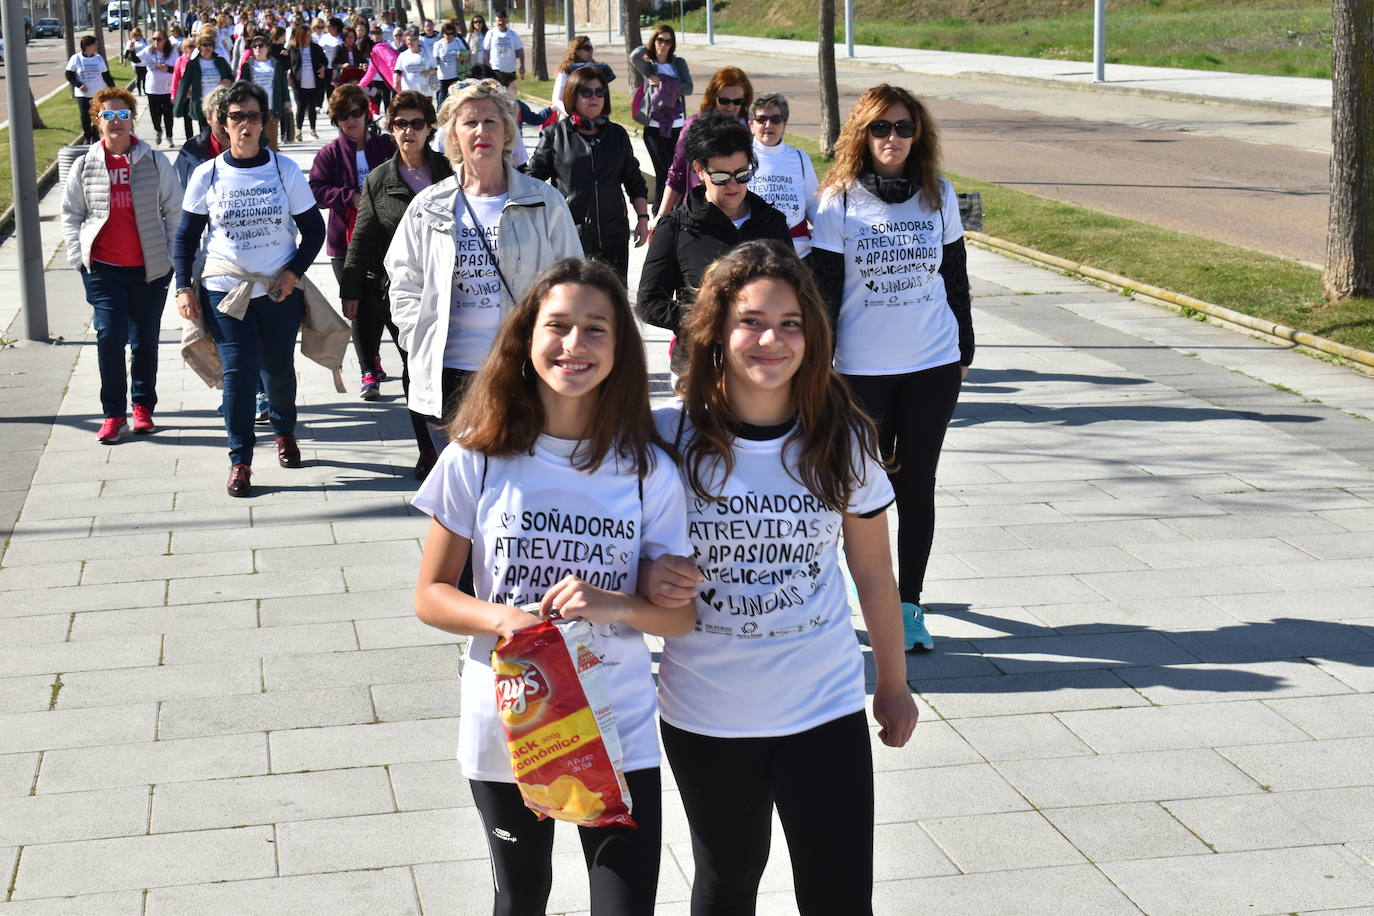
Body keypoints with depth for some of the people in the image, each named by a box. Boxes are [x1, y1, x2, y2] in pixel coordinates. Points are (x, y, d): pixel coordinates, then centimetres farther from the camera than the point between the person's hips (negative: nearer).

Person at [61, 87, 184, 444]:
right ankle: (113, 413, 3)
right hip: (103, 269, 0)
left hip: (149, 268, 0)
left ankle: (143, 406, 25)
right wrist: (79, 257, 1)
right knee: (109, 337, -9)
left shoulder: (155, 161, 1)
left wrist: (168, 255, -1)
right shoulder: (84, 166, 4)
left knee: (145, 341, 9)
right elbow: (70, 215, 11)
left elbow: (174, 211, 6)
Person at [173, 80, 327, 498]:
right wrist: (184, 287, -4)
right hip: (225, 290, -1)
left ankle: (285, 431, 41)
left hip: (280, 290, 1)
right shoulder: (207, 175, -2)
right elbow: (186, 236, 5)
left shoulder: (284, 170, -2)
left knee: (279, 368, 13)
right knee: (239, 373, -7)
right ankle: (240, 460, 4)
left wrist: (294, 272, -10)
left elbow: (314, 229, 3)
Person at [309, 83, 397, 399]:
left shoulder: (386, 147, 3)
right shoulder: (330, 154, 3)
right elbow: (316, 191, -8)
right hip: (346, 242, -1)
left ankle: (372, 357, 34)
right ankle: (369, 372, 4)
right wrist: (353, 197, -20)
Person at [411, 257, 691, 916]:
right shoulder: (479, 460, -8)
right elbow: (431, 595, -2)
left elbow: (680, 615, -3)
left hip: (618, 734, 0)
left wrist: (615, 604, -23)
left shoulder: (648, 470, -6)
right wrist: (503, 618, -21)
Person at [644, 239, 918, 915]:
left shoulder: (842, 442, -7)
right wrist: (651, 580, -21)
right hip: (703, 715, 0)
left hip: (825, 708, 0)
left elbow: (872, 573, 5)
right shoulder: (670, 438, -11)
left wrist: (893, 683, 13)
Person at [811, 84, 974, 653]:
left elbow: (955, 278, 10)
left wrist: (964, 350, 13)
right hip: (862, 368, -1)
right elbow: (824, 287, -3)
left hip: (934, 366, 2)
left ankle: (909, 601, 13)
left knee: (917, 484, 4)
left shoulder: (938, 196, 2)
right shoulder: (839, 201, -5)